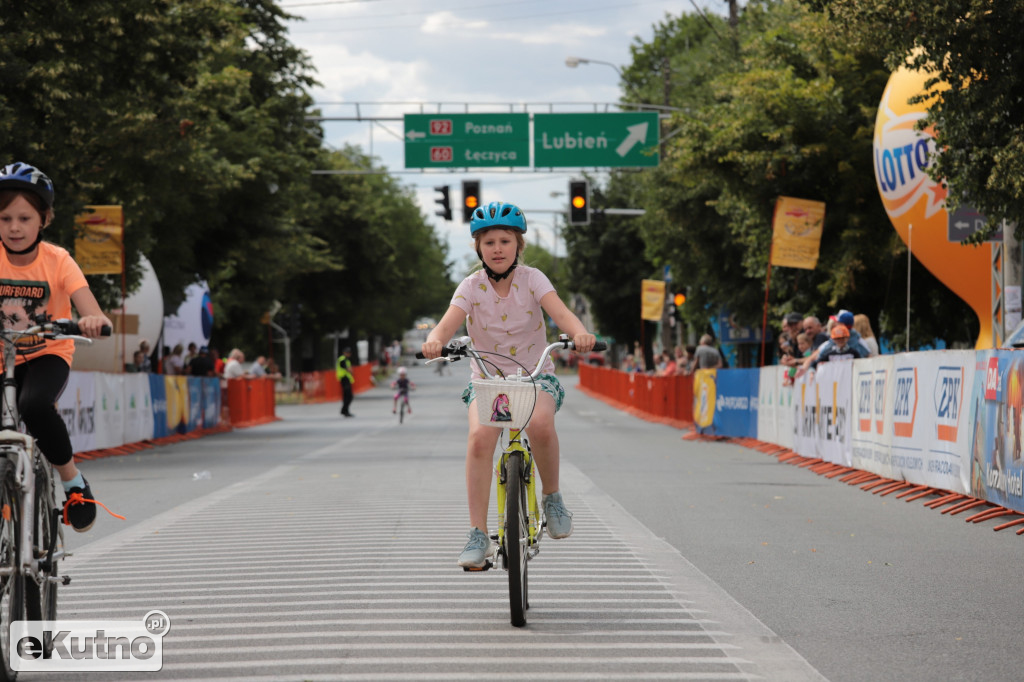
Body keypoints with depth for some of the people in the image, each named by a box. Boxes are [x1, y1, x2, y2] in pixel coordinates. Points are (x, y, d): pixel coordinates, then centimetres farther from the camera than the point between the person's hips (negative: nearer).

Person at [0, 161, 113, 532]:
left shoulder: (57, 260, -16)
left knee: (35, 404, -35)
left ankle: (73, 480, -14)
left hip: (49, 354, -3)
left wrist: (94, 321, -53)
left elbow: (89, 309, -28)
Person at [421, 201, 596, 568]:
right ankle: (478, 535, -25)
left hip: (535, 375, -1)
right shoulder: (472, 287, -5)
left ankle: (552, 497, -7)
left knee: (540, 423, -34)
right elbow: (449, 322, -22)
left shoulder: (532, 279, -6)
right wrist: (435, 340, -46)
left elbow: (560, 311, -23)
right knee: (480, 436, -29)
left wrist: (579, 333, -46)